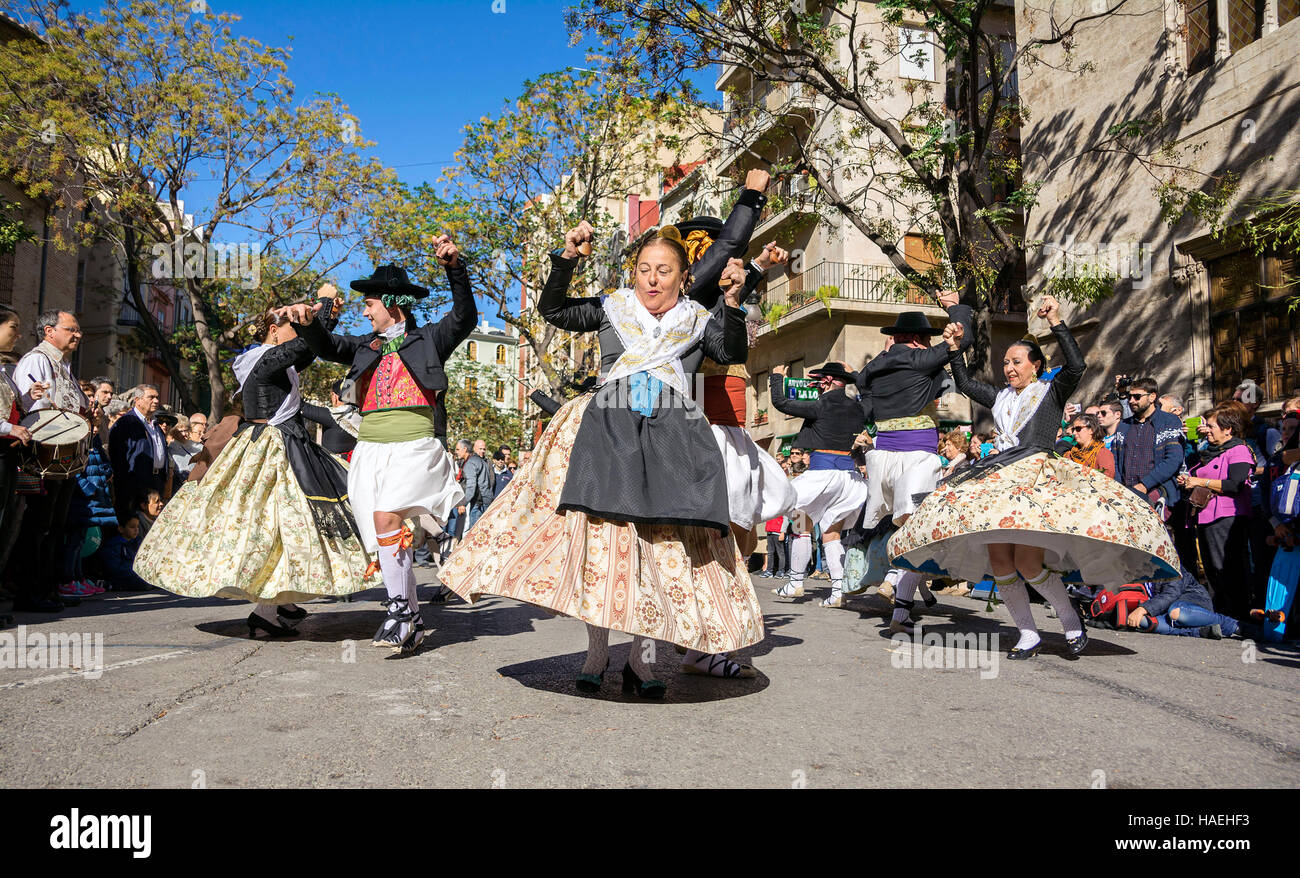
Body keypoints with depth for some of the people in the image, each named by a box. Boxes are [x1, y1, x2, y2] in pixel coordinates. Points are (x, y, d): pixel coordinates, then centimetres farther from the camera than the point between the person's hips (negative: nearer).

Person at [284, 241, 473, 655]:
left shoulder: (428, 339, 6)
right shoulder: (366, 345, 19)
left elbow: (465, 316, -7)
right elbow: (327, 347, 9)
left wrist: (455, 267, -18)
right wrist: (307, 322, -11)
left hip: (415, 446, -5)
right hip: (371, 448, 5)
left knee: (386, 518, -24)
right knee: (391, 540, 3)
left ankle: (399, 609, -12)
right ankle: (412, 621, 12)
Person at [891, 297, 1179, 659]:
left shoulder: (1052, 391, 7)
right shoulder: (1001, 397, 23)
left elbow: (1076, 365, -11)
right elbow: (964, 383, 32)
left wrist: (1056, 321, -14)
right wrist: (954, 346, 23)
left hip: (1038, 477, -6)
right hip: (999, 479, 6)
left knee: (1028, 564, -17)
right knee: (999, 562, -4)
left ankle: (1071, 621, 8)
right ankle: (1028, 636, 7)